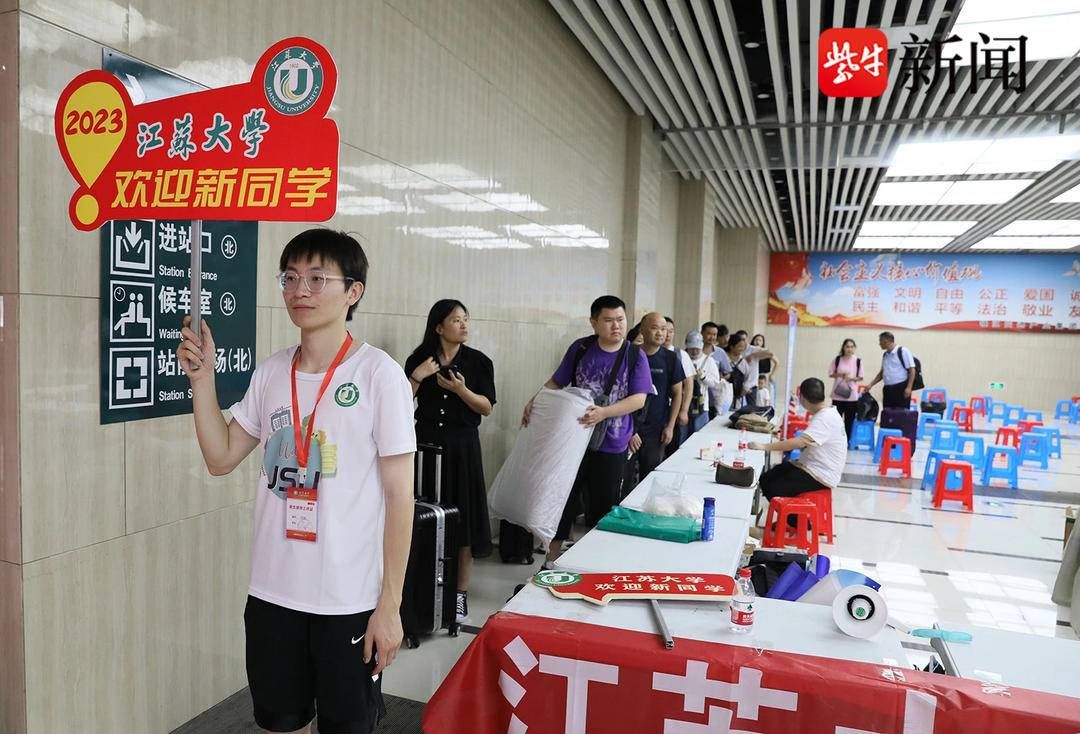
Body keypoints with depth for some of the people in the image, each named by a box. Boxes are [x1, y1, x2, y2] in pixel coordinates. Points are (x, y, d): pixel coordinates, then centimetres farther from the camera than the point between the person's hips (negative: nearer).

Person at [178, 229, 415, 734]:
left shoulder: (379, 374, -13)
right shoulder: (271, 372, 3)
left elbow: (399, 495, -11)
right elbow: (221, 458, 9)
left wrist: (390, 604, -11)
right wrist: (202, 378, -3)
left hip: (350, 599, -4)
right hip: (272, 592, 5)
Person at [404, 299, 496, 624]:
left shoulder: (478, 361, -1)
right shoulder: (419, 359, 2)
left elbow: (487, 407, -2)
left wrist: (461, 390, -17)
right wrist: (416, 378, -14)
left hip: (462, 446, -1)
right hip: (425, 443, 1)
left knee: (462, 519, 0)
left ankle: (460, 593, 12)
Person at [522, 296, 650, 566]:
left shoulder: (635, 356, -6)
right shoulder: (580, 348, -1)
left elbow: (638, 399, -13)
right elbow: (557, 382, 7)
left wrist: (604, 412, -27)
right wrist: (534, 402, -9)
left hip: (611, 445, -1)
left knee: (602, 506, 11)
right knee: (563, 498, 9)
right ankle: (553, 559, 25)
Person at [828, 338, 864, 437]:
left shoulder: (858, 361, 0)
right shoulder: (837, 359, 0)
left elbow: (861, 377, 5)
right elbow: (831, 374, 5)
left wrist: (852, 378, -14)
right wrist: (840, 375, -12)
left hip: (852, 395, 0)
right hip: (838, 394, 0)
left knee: (850, 420, 5)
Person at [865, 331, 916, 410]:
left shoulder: (903, 352, -6)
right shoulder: (885, 355, 15)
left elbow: (912, 370, -10)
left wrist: (909, 388, -17)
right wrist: (871, 385, 15)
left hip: (901, 389, -7)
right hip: (888, 389, 7)